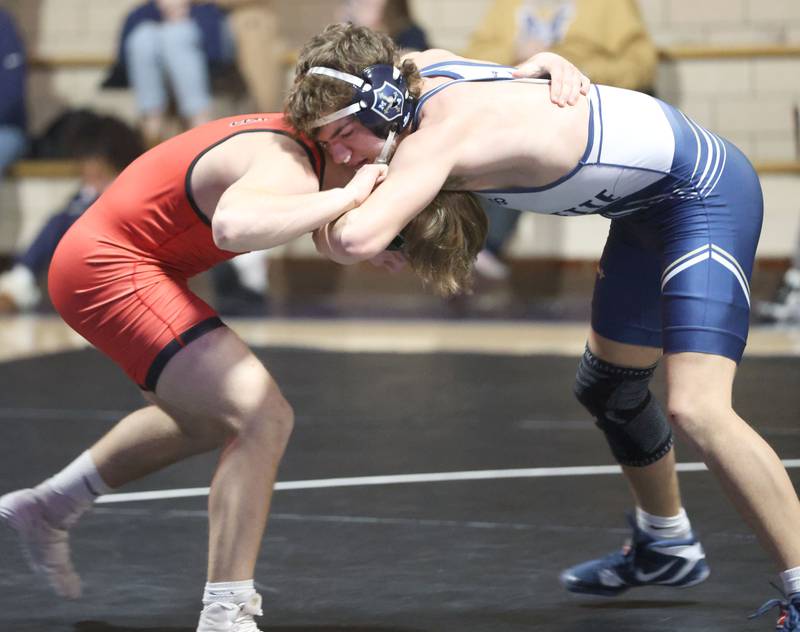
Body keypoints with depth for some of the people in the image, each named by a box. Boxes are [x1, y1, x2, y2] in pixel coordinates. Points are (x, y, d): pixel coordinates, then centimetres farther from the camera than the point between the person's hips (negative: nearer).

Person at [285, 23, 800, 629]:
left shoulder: (442, 133, -32)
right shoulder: (425, 66, -8)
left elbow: (356, 240, -47)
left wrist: (332, 223, -21)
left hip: (706, 194, -10)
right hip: (651, 202, 10)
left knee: (696, 409, -24)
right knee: (608, 387, 24)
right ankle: (666, 547, 46)